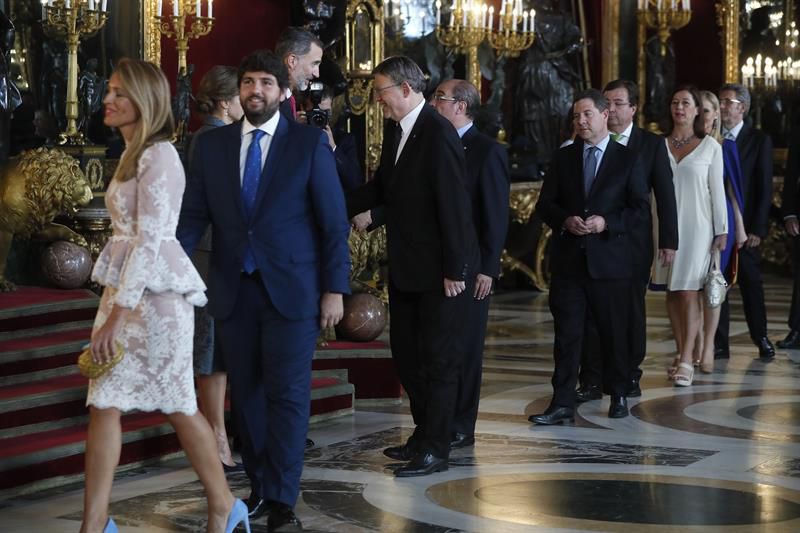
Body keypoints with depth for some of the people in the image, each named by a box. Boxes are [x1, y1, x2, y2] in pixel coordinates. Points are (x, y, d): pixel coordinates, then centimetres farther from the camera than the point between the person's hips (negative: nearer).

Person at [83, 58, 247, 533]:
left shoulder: (158, 157, -15)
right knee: (104, 404, 6)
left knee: (177, 405, -1)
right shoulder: (134, 154, 14)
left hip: (154, 292, -9)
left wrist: (118, 314, -23)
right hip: (125, 287, 9)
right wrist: (115, 307, 17)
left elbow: (150, 240, -21)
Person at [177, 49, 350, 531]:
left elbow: (334, 221, -2)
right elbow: (194, 215, 4)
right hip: (233, 291, 3)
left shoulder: (310, 142, -1)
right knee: (246, 393, 9)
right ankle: (260, 485, 21)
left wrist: (335, 289, -7)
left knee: (288, 394, -6)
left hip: (292, 289, -3)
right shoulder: (212, 145, 8)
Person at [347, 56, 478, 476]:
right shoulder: (394, 129, 9)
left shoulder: (438, 134, -19)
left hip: (439, 270, -9)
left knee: (438, 359, 0)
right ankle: (424, 434, 27)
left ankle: (434, 449, 7)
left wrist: (455, 269, -20)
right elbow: (381, 187, 16)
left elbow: (453, 204, -20)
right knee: (406, 353, 14)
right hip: (406, 268, 9)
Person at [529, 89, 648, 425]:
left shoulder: (627, 159, 2)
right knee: (566, 333, -1)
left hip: (609, 259, -2)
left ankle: (618, 395, 24)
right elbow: (545, 205, 10)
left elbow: (640, 208, 0)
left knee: (614, 331, 7)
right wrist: (565, 221, -10)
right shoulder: (563, 157, 10)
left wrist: (607, 223, -14)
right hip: (568, 259, 2)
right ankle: (562, 404, -1)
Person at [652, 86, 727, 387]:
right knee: (672, 293, 5)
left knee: (688, 292, -8)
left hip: (696, 226, -3)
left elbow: (717, 190, 1)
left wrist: (722, 231, -2)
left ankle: (687, 362, -9)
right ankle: (682, 356, 12)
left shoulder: (710, 147, 1)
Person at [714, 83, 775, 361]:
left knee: (751, 283, 6)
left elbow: (765, 188, -4)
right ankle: (719, 344, 7)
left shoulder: (759, 140, -1)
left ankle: (761, 338, 19)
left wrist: (757, 229, -10)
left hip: (745, 226, -2)